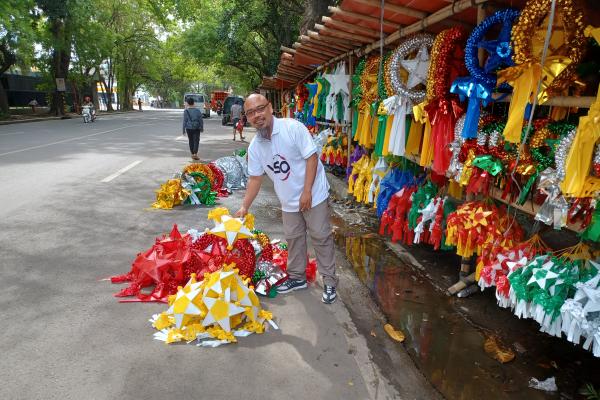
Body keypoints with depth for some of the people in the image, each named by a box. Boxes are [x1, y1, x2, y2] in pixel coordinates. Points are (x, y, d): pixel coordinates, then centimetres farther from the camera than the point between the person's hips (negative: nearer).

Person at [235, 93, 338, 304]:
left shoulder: (292, 128, -19)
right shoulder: (254, 147, -2)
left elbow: (312, 157, -18)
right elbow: (255, 178, 6)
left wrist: (306, 192, -20)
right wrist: (244, 207, 5)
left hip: (313, 193, -5)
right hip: (288, 200, 5)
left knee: (321, 237, 3)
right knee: (293, 238, 16)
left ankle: (329, 281, 17)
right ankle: (297, 277, 34)